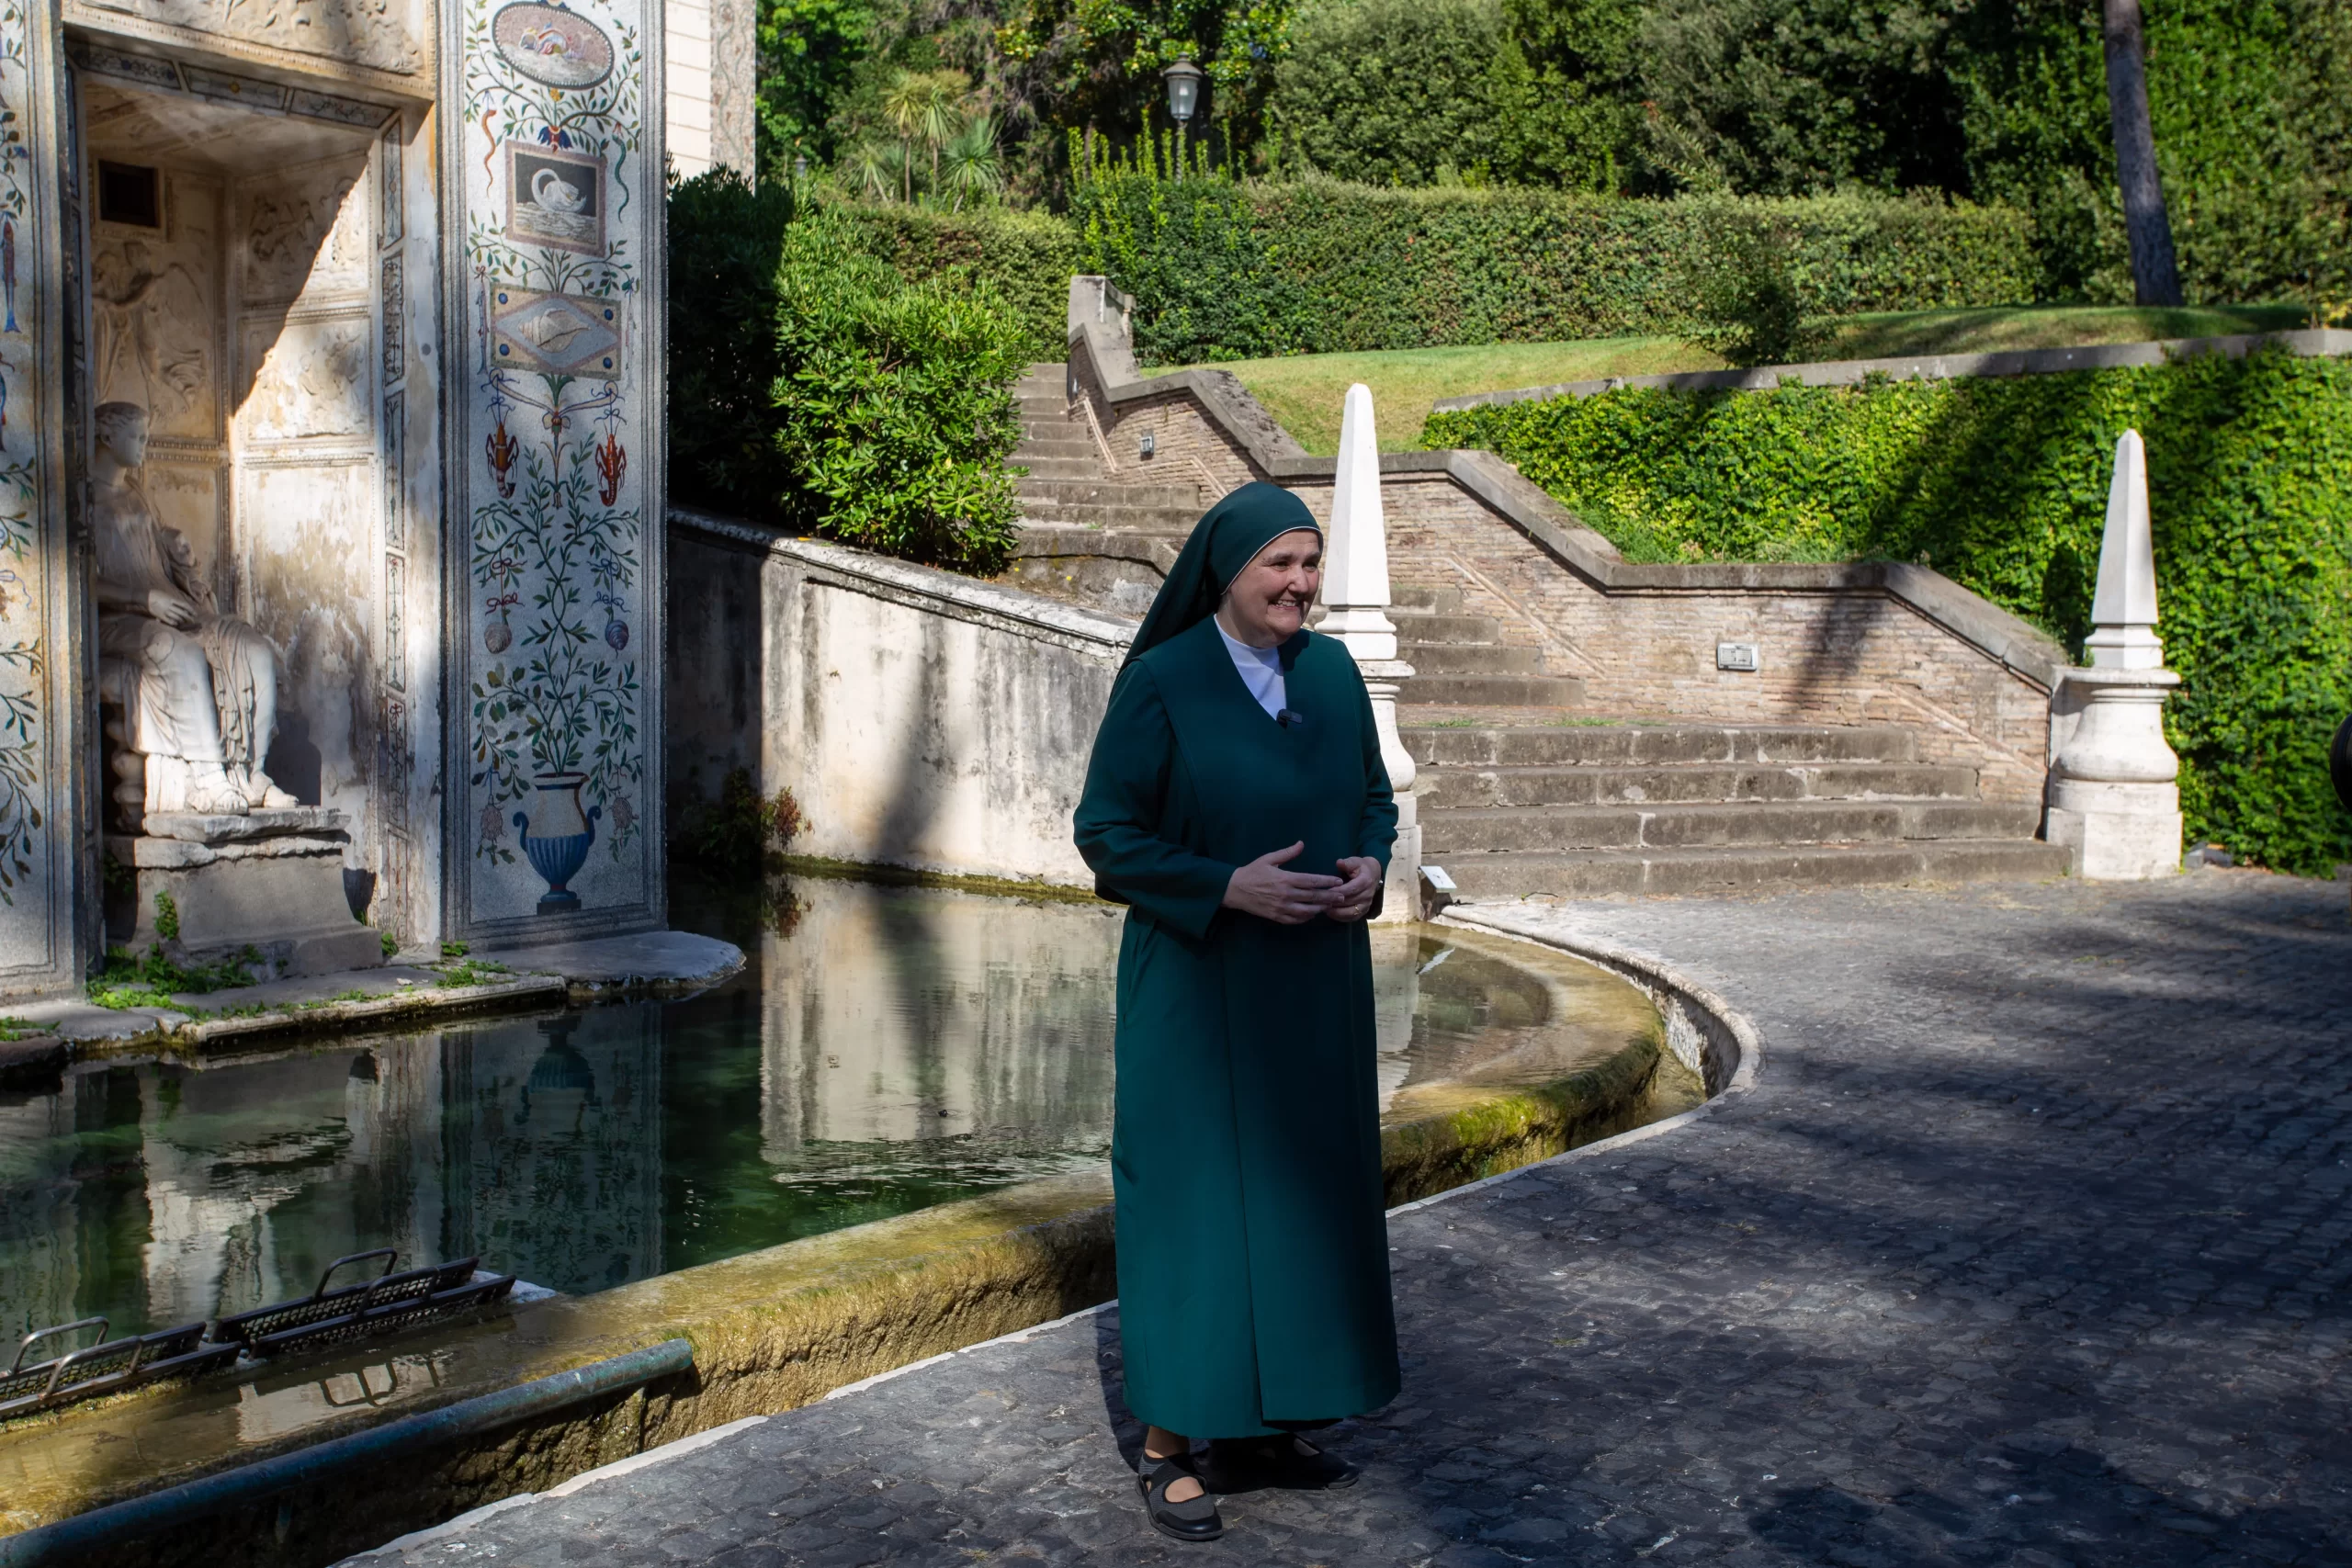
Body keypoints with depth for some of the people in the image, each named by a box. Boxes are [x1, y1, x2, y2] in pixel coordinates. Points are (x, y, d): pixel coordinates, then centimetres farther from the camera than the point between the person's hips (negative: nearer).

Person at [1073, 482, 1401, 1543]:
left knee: (1297, 1194, 12)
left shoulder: (1332, 671, 4)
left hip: (1314, 986, 6)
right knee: (1192, 1200, -1)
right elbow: (1105, 830, -11)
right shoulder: (1158, 680, -11)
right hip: (1198, 987, -6)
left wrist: (1370, 870, -9)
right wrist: (1228, 887, -22)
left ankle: (1258, 1428, 27)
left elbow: (1373, 799, 13)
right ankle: (1168, 1444, 13)